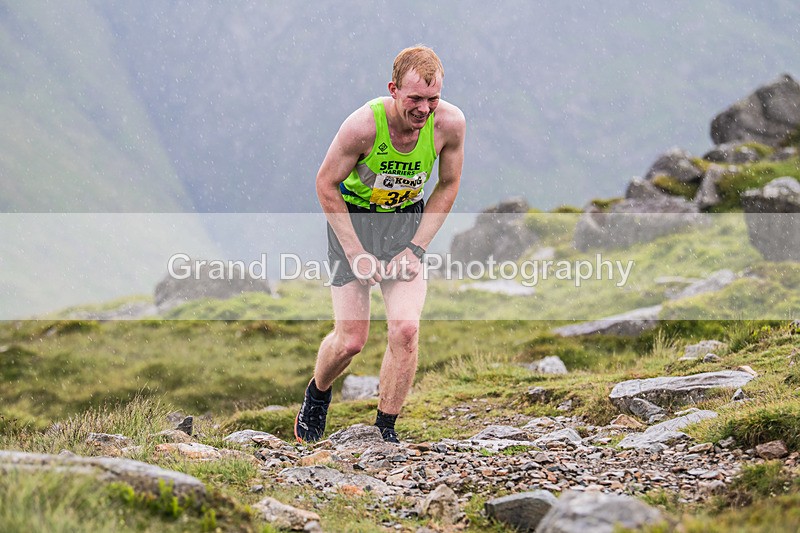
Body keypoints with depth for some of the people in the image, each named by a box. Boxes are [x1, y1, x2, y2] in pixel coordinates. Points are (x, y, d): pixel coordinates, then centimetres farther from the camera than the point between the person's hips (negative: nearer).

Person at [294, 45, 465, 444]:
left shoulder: (450, 123, -20)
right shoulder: (364, 124, -28)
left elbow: (448, 187, -2)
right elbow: (326, 185, -14)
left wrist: (415, 249, -8)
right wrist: (356, 254, -15)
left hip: (407, 220, 2)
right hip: (352, 218, -2)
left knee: (405, 329, -15)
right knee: (350, 339, -5)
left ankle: (384, 431, 3)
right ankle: (316, 395, 29)